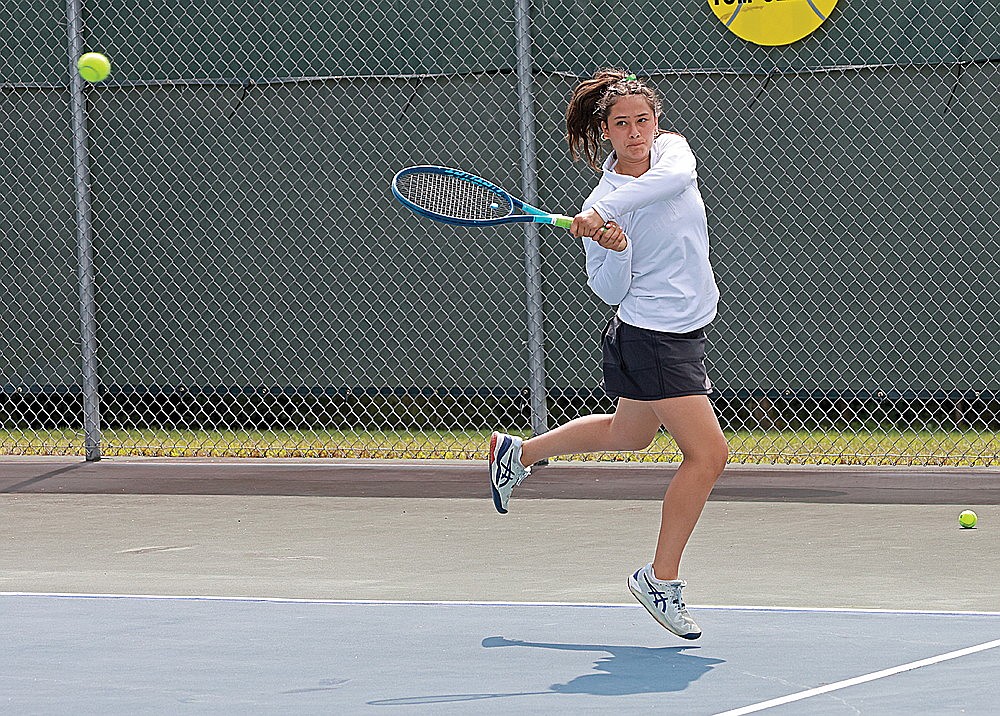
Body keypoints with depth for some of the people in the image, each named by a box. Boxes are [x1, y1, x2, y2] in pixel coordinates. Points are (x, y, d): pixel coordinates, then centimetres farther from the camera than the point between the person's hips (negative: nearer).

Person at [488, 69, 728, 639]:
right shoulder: (602, 204, -15)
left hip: (684, 331, 7)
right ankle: (661, 580, 0)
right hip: (651, 339, -7)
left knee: (629, 435, 27)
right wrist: (614, 250, -32)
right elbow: (609, 291, -12)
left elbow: (676, 175, -27)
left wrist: (607, 210, -36)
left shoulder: (671, 149, -2)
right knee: (708, 454, -12)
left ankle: (519, 453, 46)